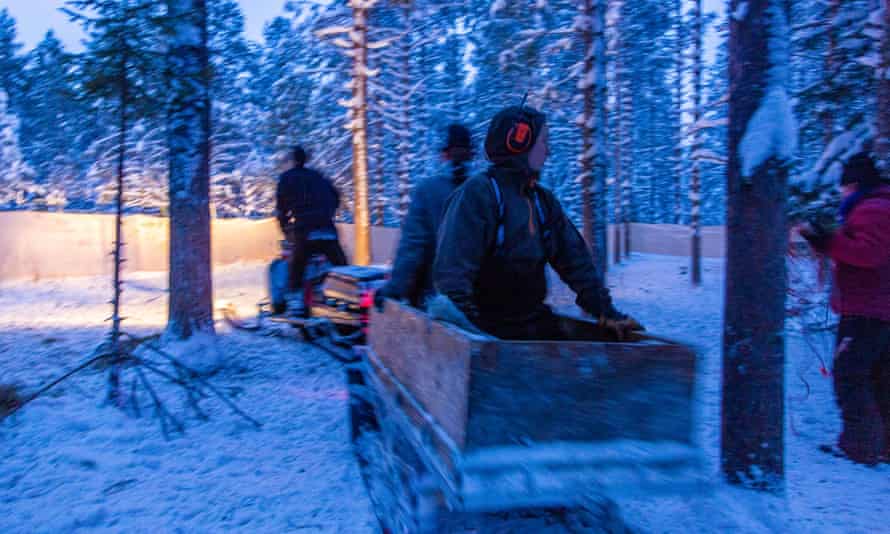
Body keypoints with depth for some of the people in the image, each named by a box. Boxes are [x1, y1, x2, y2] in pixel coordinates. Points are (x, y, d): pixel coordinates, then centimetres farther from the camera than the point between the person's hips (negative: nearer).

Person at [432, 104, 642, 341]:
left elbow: (574, 261, 14)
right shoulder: (477, 193, -12)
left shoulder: (543, 201, 12)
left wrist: (606, 312, 9)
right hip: (487, 333, -7)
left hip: (536, 325, 7)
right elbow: (452, 269, -21)